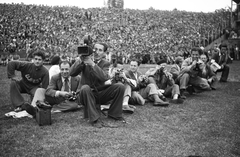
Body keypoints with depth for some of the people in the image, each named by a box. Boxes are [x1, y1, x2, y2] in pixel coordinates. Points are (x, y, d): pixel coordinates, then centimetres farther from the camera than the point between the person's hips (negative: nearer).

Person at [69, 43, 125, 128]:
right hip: (88, 93, -1)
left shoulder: (105, 63, 0)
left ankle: (114, 114, -1)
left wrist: (92, 64, -30)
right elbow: (72, 73, -14)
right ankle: (95, 119, -28)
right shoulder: (85, 61, -2)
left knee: (120, 86, -17)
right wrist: (81, 60, -26)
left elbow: (105, 78, -22)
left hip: (101, 94, 2)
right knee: (85, 88, -36)